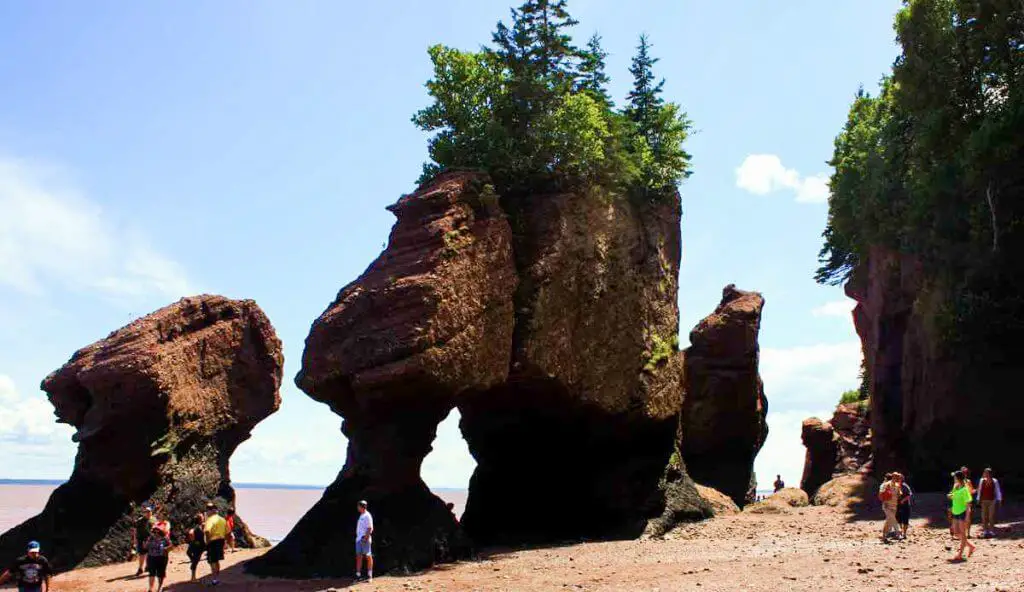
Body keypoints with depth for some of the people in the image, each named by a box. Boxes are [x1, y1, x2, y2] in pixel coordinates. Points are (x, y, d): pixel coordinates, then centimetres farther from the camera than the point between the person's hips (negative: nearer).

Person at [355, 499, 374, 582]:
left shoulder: (367, 516, -10)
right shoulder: (361, 516, 17)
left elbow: (370, 528, -16)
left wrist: (366, 537, -23)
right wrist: (358, 537, 17)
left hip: (365, 539, -9)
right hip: (358, 538, 9)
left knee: (368, 556, -4)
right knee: (359, 556, 7)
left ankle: (369, 575, -1)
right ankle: (358, 575, 9)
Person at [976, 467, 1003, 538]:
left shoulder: (994, 481, -3)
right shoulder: (982, 481, 4)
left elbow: (998, 491, 2)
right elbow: (979, 490, 11)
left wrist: (999, 500, 0)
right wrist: (978, 499, 10)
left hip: (992, 500, -3)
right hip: (984, 500, 3)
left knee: (991, 516, -2)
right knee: (984, 516, 4)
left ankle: (992, 531, 7)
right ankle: (985, 531, 11)